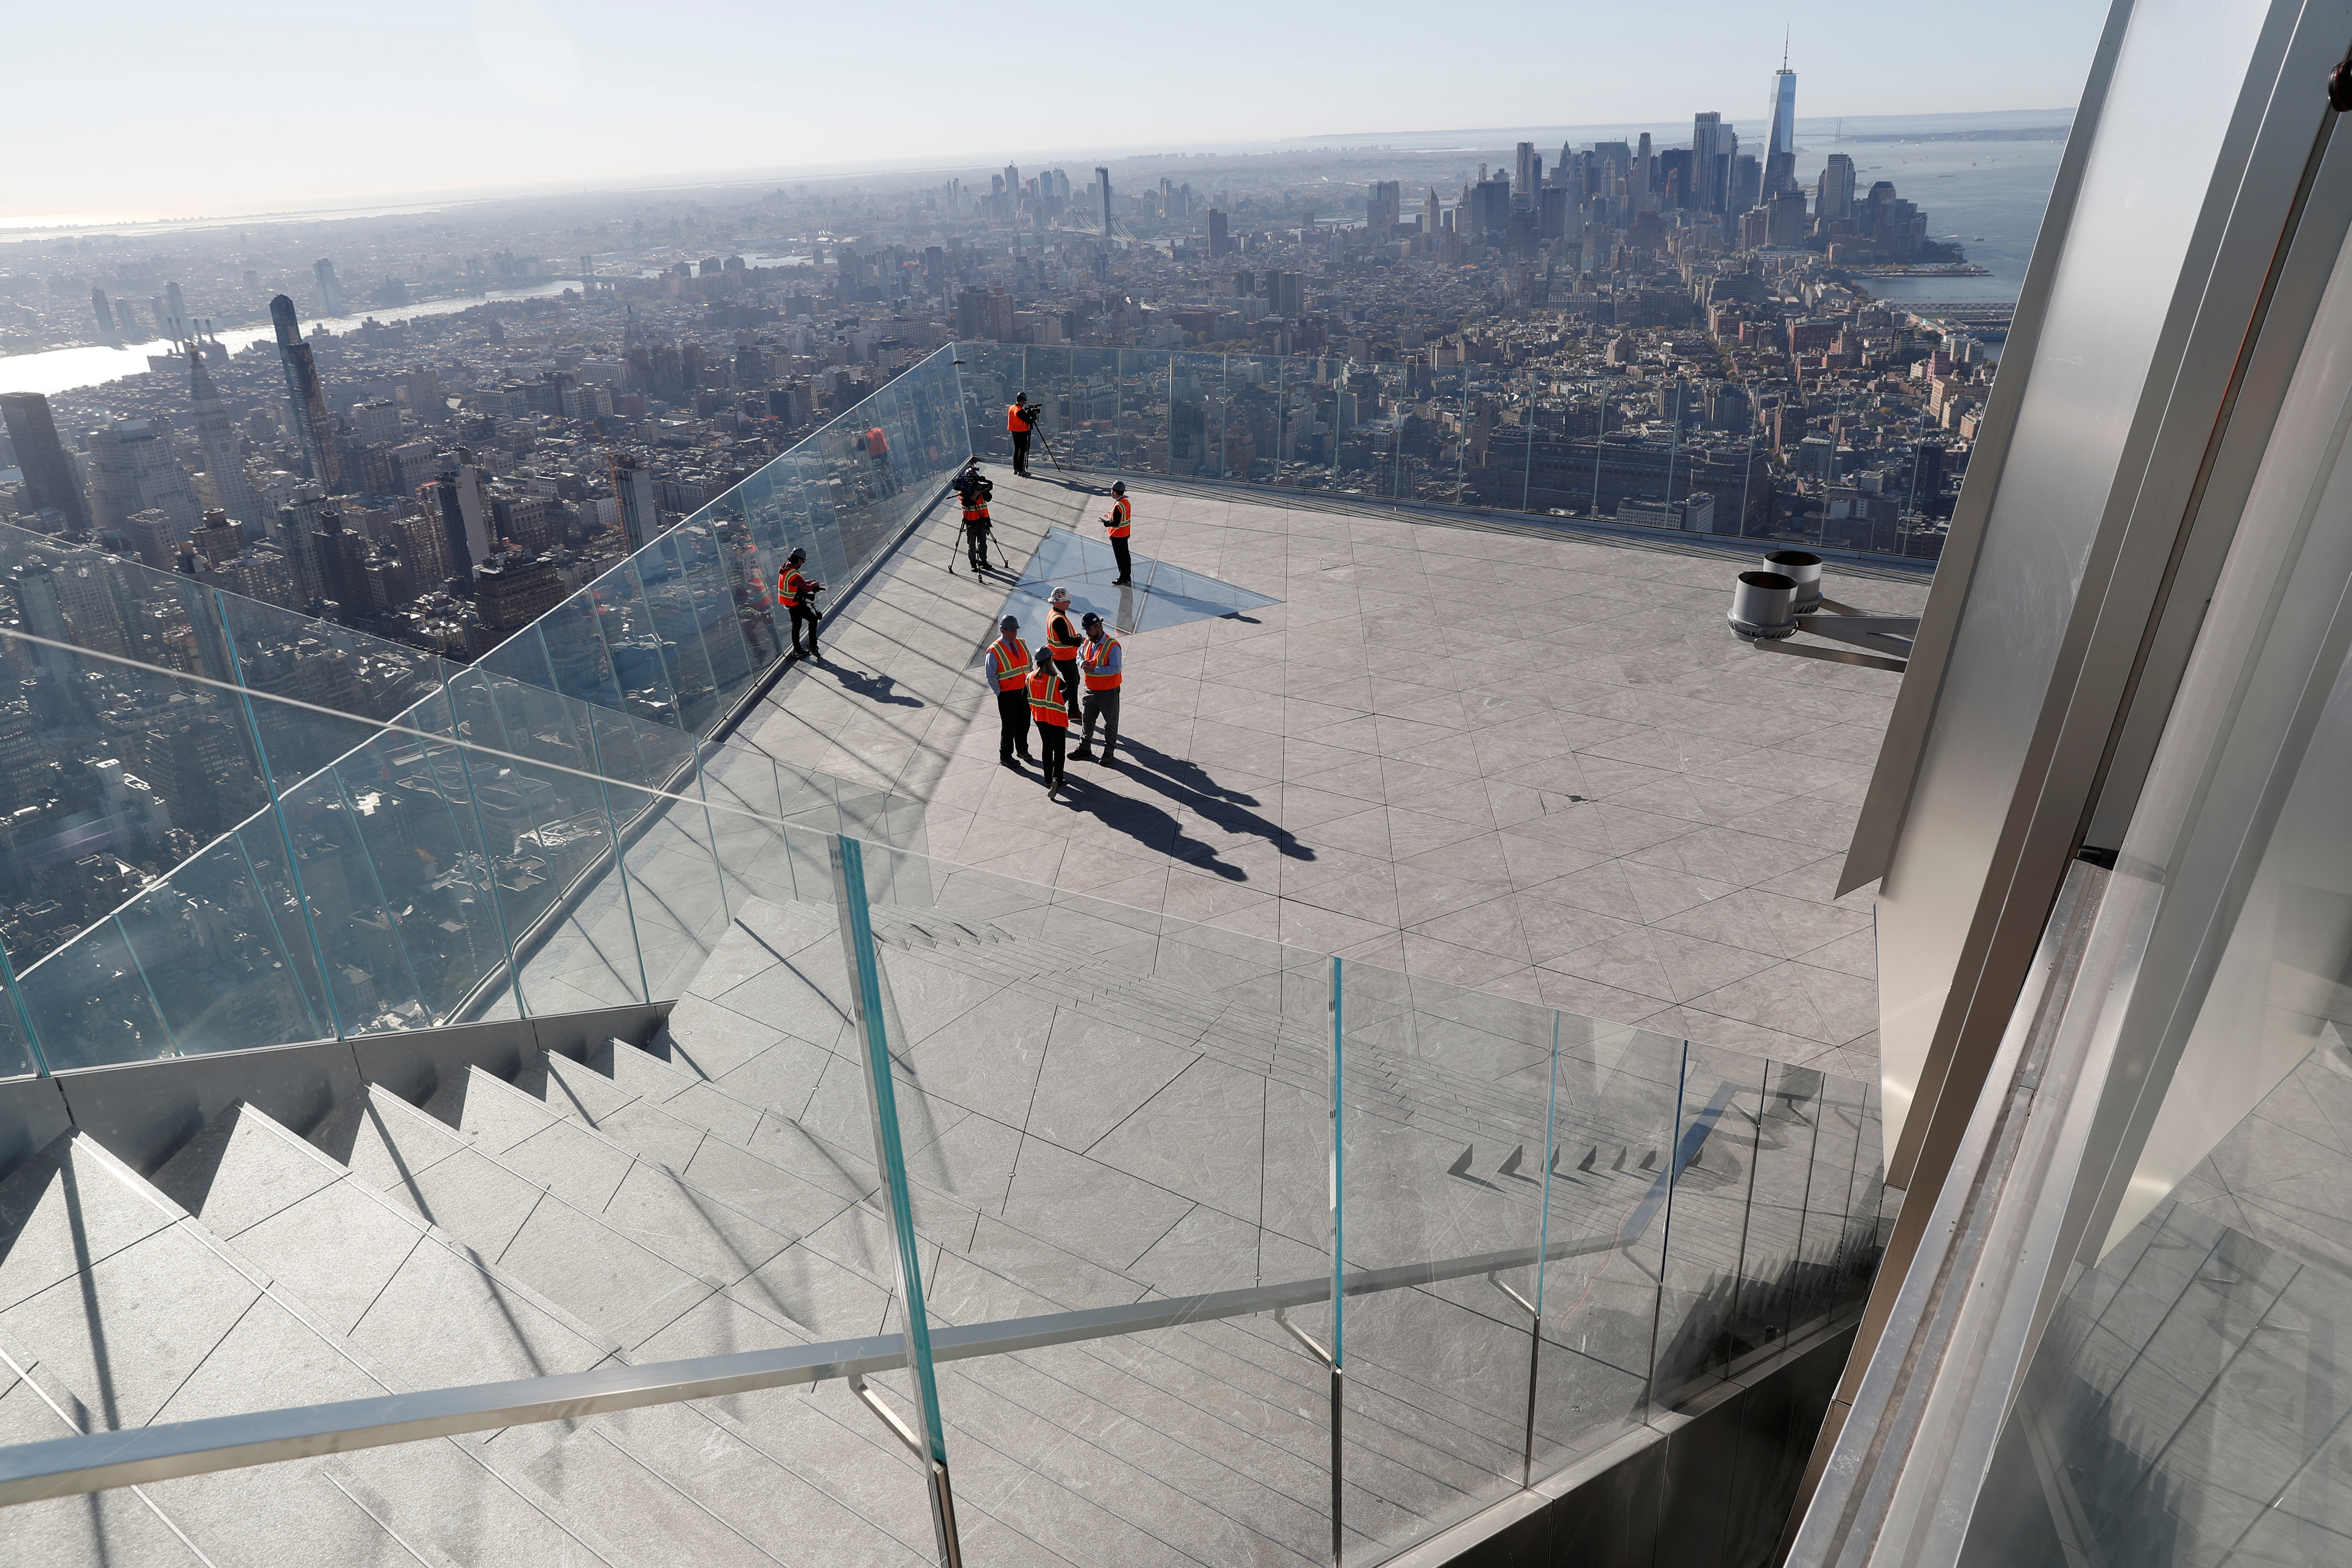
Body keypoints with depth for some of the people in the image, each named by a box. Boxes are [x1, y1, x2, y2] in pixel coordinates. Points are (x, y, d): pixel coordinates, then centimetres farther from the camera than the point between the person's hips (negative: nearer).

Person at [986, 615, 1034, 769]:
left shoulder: (1021, 644, 5)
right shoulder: (994, 651, -15)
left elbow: (1029, 664, 16)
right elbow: (991, 676, -12)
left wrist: (1030, 682, 8)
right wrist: (1000, 693, -11)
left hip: (1024, 690, 6)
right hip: (1007, 694, -6)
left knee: (1024, 723, 18)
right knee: (1009, 726, 4)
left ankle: (1023, 749, 39)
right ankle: (1005, 756, 19)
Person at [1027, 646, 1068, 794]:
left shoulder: (1030, 678, -6)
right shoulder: (1055, 680, -24)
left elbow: (1026, 698, 6)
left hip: (1039, 719, 6)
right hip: (1055, 720, -6)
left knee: (1046, 748, 20)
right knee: (1059, 750, 4)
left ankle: (1048, 780, 26)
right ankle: (1056, 779, -13)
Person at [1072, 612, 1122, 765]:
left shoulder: (1112, 645, -22)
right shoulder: (1088, 641, 1)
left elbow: (1116, 668, -26)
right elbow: (1079, 655, 17)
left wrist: (1094, 670, -28)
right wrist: (1082, 663, -7)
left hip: (1108, 691, -7)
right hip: (1091, 689, 7)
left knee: (1111, 722, 8)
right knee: (1088, 719, 19)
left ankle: (1109, 752, 20)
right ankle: (1084, 747, 34)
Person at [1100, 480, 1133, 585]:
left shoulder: (1118, 506, -26)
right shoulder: (1126, 502, 3)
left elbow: (1116, 523, -26)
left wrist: (1106, 523, -10)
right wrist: (1112, 516, 14)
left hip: (1117, 536, -9)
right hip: (1126, 533, 9)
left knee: (1120, 557, 1)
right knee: (1126, 555, 17)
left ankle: (1123, 578, 8)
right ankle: (1128, 576, 27)